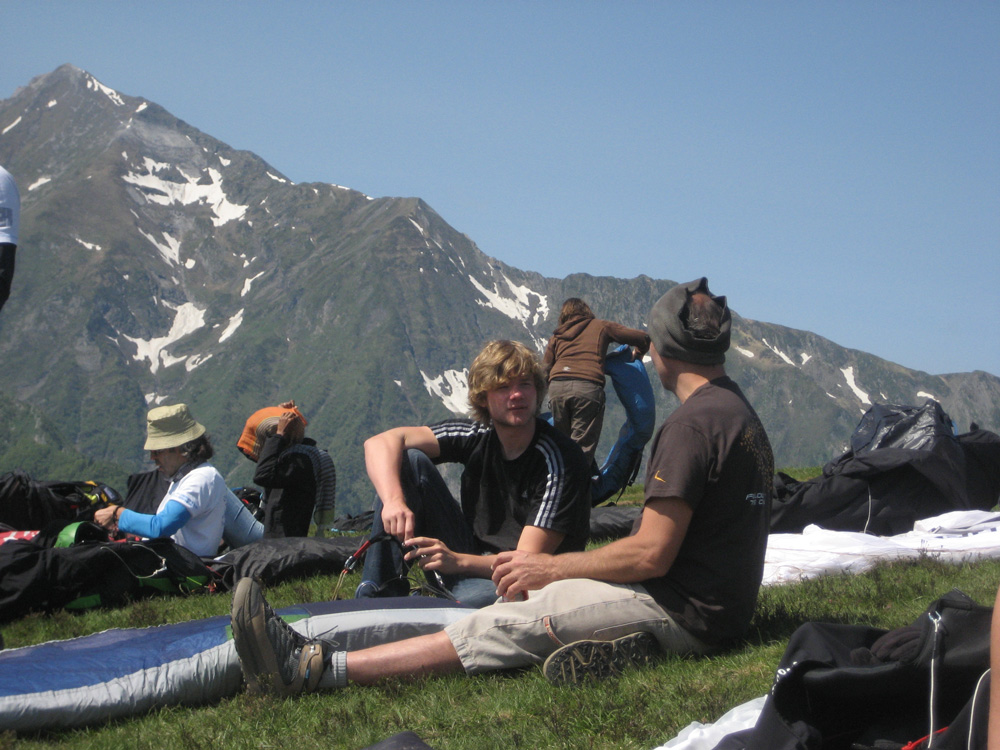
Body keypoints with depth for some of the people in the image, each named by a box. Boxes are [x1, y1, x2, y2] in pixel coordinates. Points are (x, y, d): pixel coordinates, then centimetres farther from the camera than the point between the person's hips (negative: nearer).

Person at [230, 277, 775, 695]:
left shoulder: (693, 423, -16)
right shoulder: (740, 412, 18)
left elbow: (652, 554, -20)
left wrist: (551, 567, -8)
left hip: (683, 609, -10)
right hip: (720, 604, 10)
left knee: (508, 626, -13)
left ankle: (315, 668, -16)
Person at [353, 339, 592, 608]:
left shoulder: (561, 461, -17)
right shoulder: (477, 435, -3)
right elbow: (381, 442, -13)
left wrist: (458, 562, -40)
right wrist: (394, 502, -34)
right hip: (469, 559, 5)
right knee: (407, 460, -9)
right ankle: (379, 595, -13)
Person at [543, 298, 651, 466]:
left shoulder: (557, 336, 26)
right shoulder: (601, 327, 21)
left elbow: (545, 369, 18)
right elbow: (643, 338, 20)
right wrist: (637, 355, 38)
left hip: (557, 387, 3)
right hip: (588, 388, -3)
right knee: (583, 448, -4)